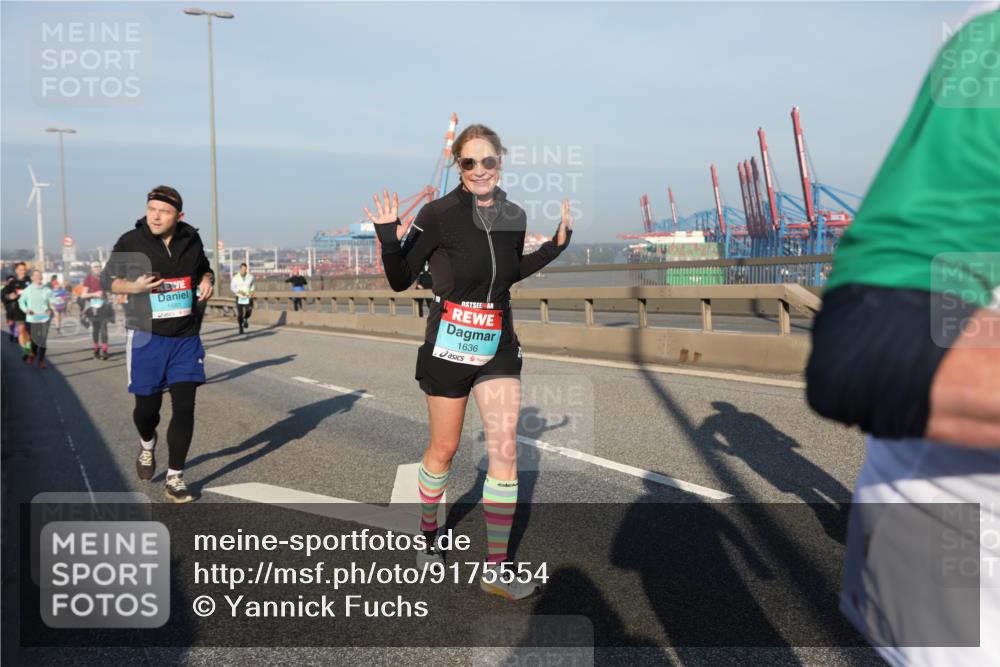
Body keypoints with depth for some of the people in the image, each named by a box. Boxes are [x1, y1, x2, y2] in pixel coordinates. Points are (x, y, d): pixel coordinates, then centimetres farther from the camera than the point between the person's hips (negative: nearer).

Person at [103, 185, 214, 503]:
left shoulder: (191, 239, 1)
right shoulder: (131, 242, -7)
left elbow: (204, 269, 19)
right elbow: (108, 279, 2)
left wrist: (207, 281, -4)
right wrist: (133, 286, -19)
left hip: (186, 339, 2)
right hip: (146, 337, -2)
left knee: (185, 406, -4)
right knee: (147, 406, 7)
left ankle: (174, 479, 8)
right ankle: (147, 445, 45)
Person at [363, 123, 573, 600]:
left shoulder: (514, 216, 1)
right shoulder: (439, 215, -13)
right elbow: (401, 280, -6)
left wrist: (556, 245, 9)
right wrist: (389, 242, -24)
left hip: (498, 346, 4)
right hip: (449, 346, -4)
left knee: (505, 449, -2)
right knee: (444, 449, 11)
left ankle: (495, 570, 8)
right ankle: (427, 533, 39)